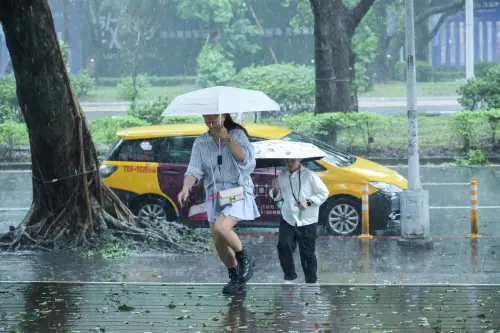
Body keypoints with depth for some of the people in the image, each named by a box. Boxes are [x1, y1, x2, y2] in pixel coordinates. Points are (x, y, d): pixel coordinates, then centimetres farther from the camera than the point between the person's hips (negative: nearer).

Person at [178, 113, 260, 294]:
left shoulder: (237, 134, -3)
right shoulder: (200, 142, 6)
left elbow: (247, 160, -17)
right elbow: (194, 169, -4)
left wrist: (226, 138, -20)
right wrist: (186, 189, -23)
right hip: (214, 196, 5)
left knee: (221, 227, -28)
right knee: (219, 243, 6)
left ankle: (244, 259, -4)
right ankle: (236, 278, 26)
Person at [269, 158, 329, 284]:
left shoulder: (309, 175, -9)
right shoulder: (282, 176, 5)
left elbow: (324, 193, -5)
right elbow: (278, 197, 16)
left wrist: (308, 202, -17)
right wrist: (275, 190, -6)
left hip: (307, 222, -3)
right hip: (288, 219, 3)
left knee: (307, 253, 3)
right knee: (283, 246, -11)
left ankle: (311, 281, 17)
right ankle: (289, 277, 6)